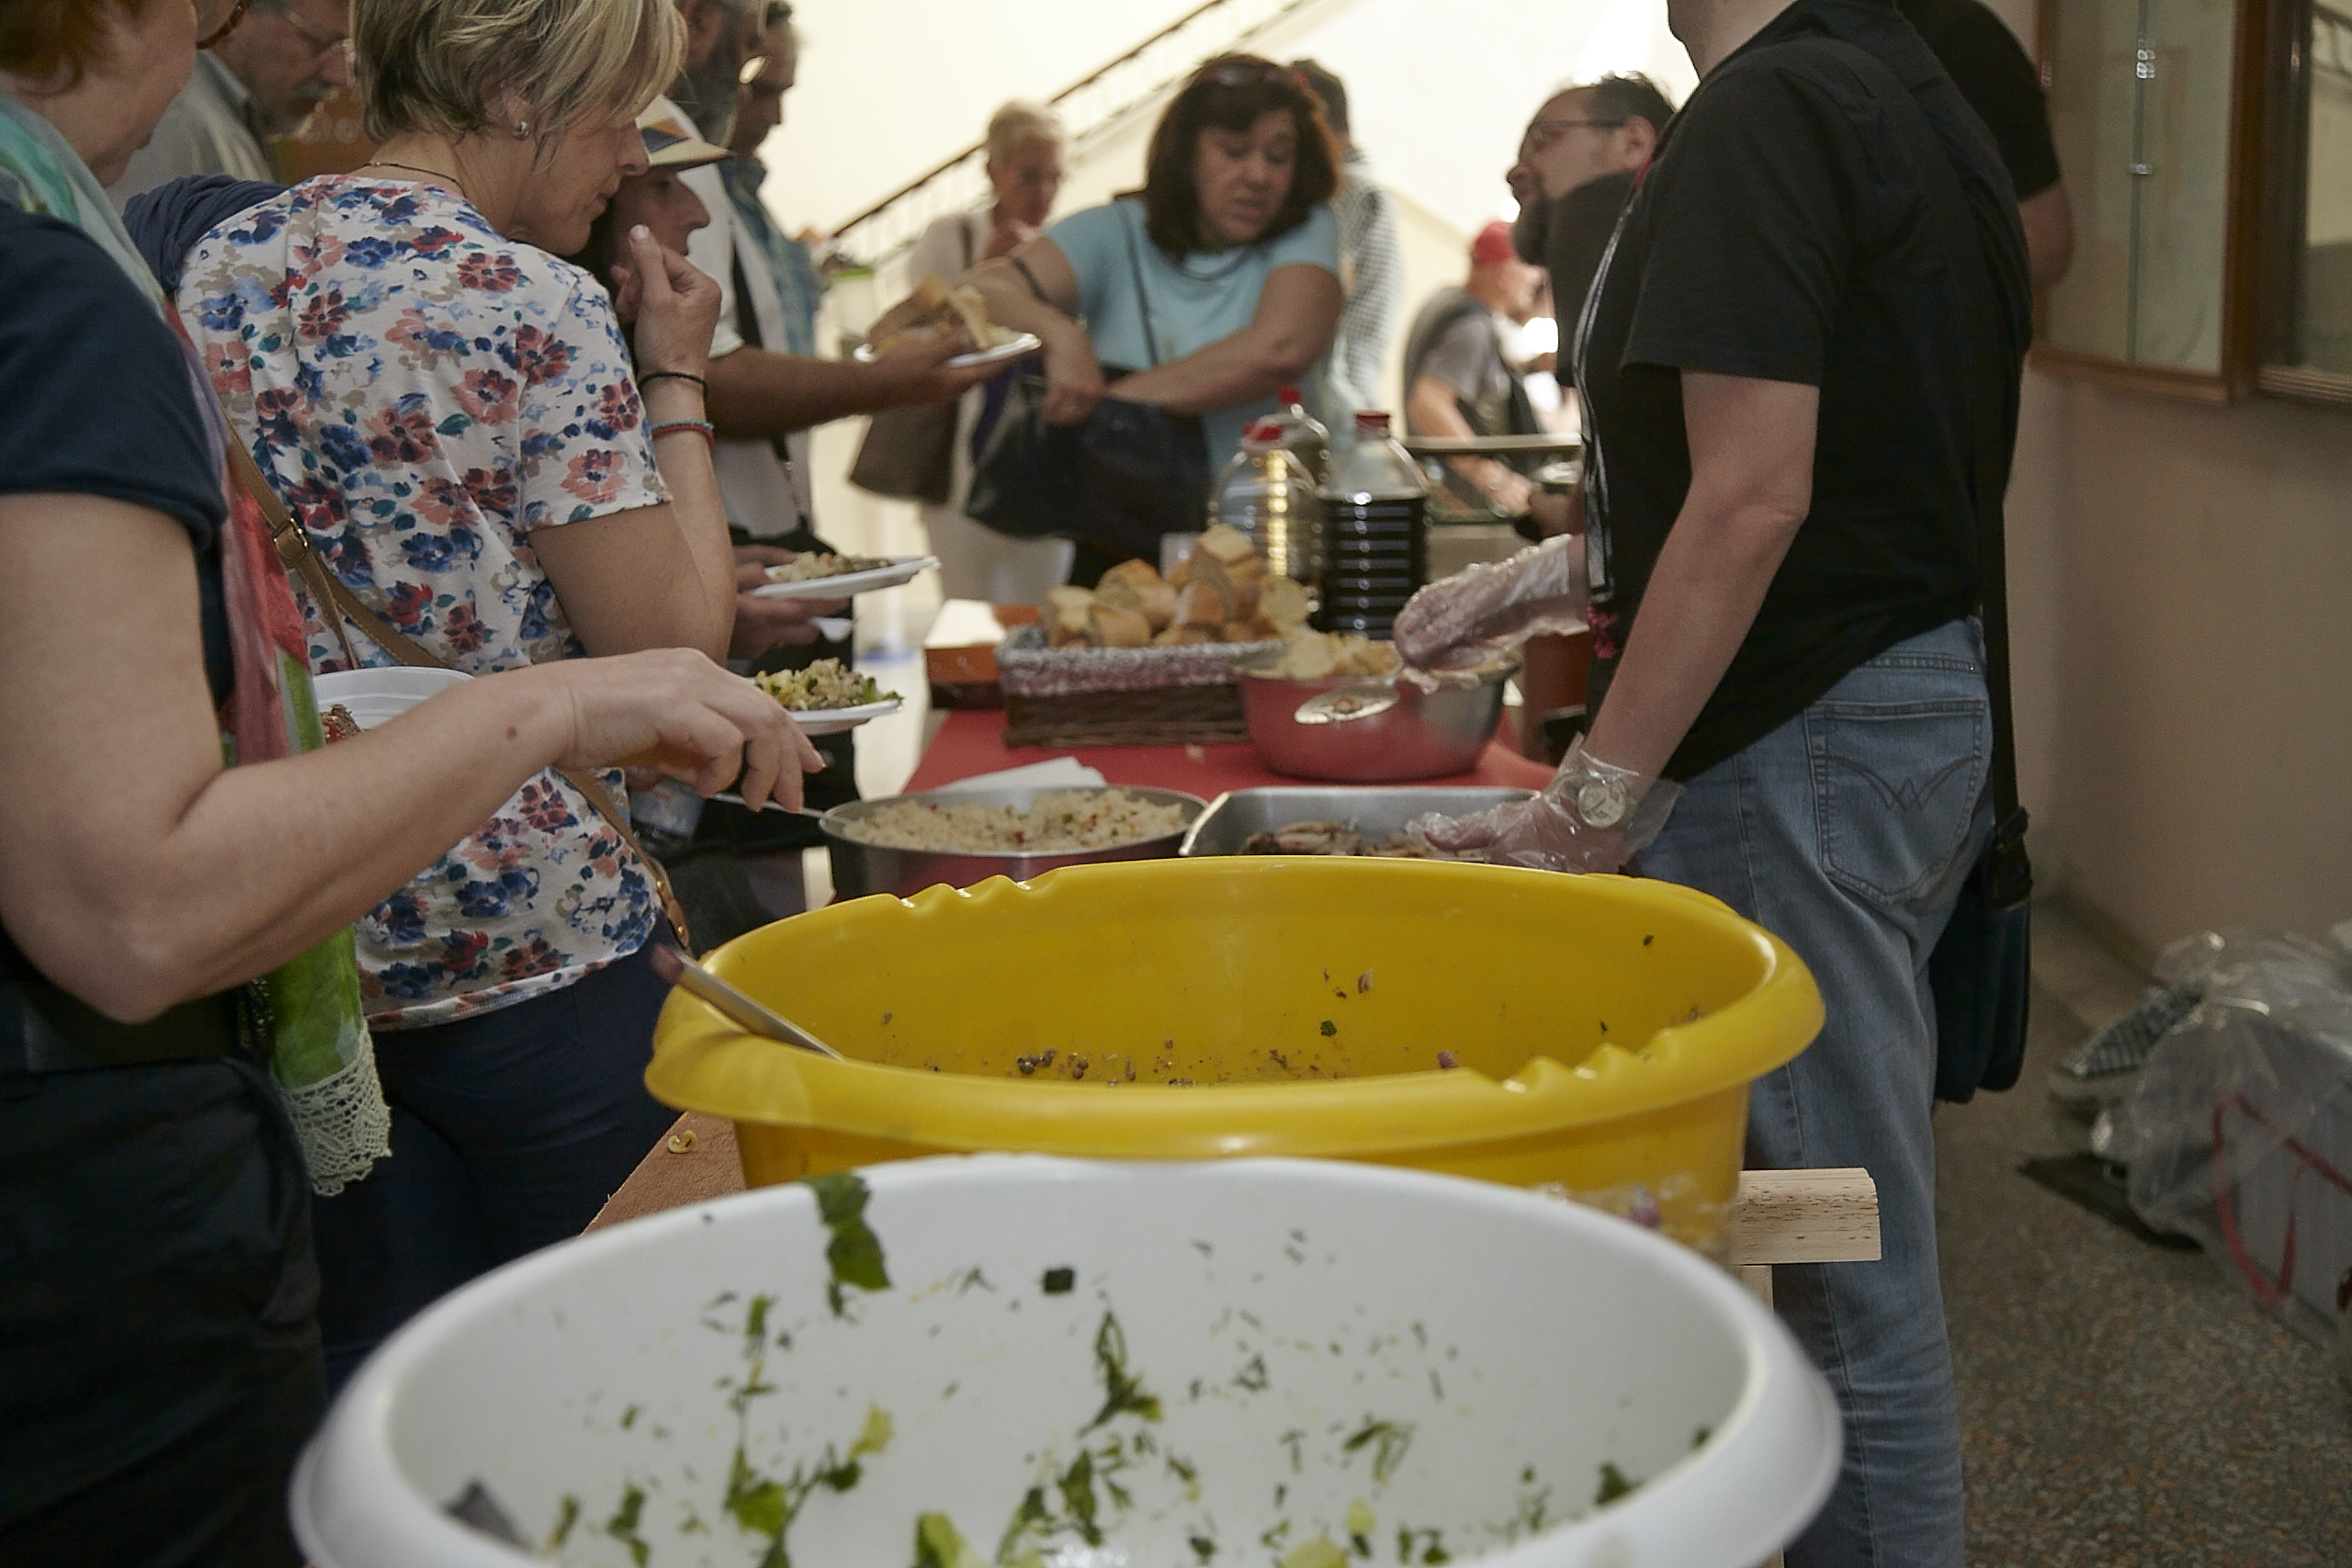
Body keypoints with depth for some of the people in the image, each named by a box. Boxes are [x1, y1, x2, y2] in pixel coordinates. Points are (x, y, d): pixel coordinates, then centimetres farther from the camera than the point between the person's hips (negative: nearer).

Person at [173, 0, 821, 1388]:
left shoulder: (218, 268, 6)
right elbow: (676, 637, -13)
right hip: (528, 953, -7)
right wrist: (678, 375, -2)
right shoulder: (528, 304, -16)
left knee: (373, 1378, 16)